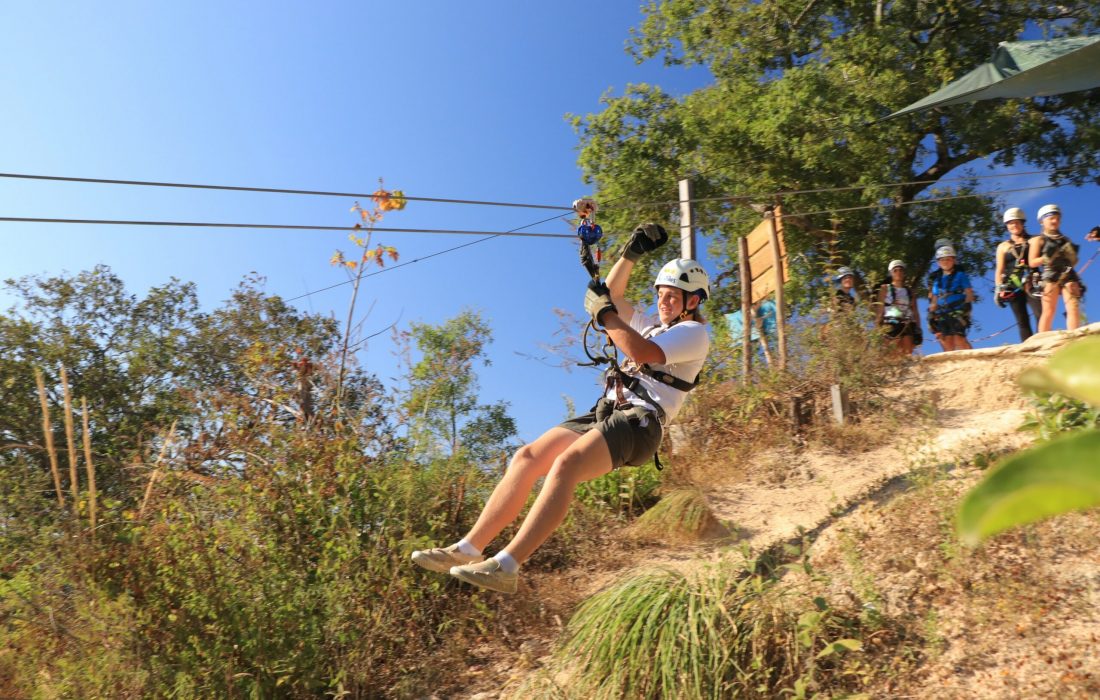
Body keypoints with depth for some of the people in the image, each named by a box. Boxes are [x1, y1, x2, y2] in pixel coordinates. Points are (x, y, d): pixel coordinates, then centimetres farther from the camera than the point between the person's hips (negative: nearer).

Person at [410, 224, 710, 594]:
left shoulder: (694, 333, 2)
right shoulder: (654, 326, 29)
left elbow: (644, 353, -17)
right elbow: (613, 296, 28)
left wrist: (602, 312, -10)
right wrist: (632, 253, 15)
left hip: (638, 422, -9)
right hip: (604, 412, 9)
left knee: (566, 463, -34)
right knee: (527, 457, -11)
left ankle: (505, 567, -41)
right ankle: (467, 549, -13)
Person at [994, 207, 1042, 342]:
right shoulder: (1003, 246, 16)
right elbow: (999, 270, 13)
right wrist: (999, 290, 3)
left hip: (1032, 284, -1)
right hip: (1013, 287, 1)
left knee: (1041, 315, -17)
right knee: (1022, 321, -1)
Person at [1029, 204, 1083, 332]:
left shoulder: (1065, 240, 21)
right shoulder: (1038, 240, 8)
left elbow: (1074, 262, 24)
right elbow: (1032, 262, -1)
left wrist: (1070, 253, 4)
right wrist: (1047, 257, -15)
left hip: (1068, 276, 4)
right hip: (1050, 276, -4)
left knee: (1074, 308, -10)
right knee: (1049, 311, -7)